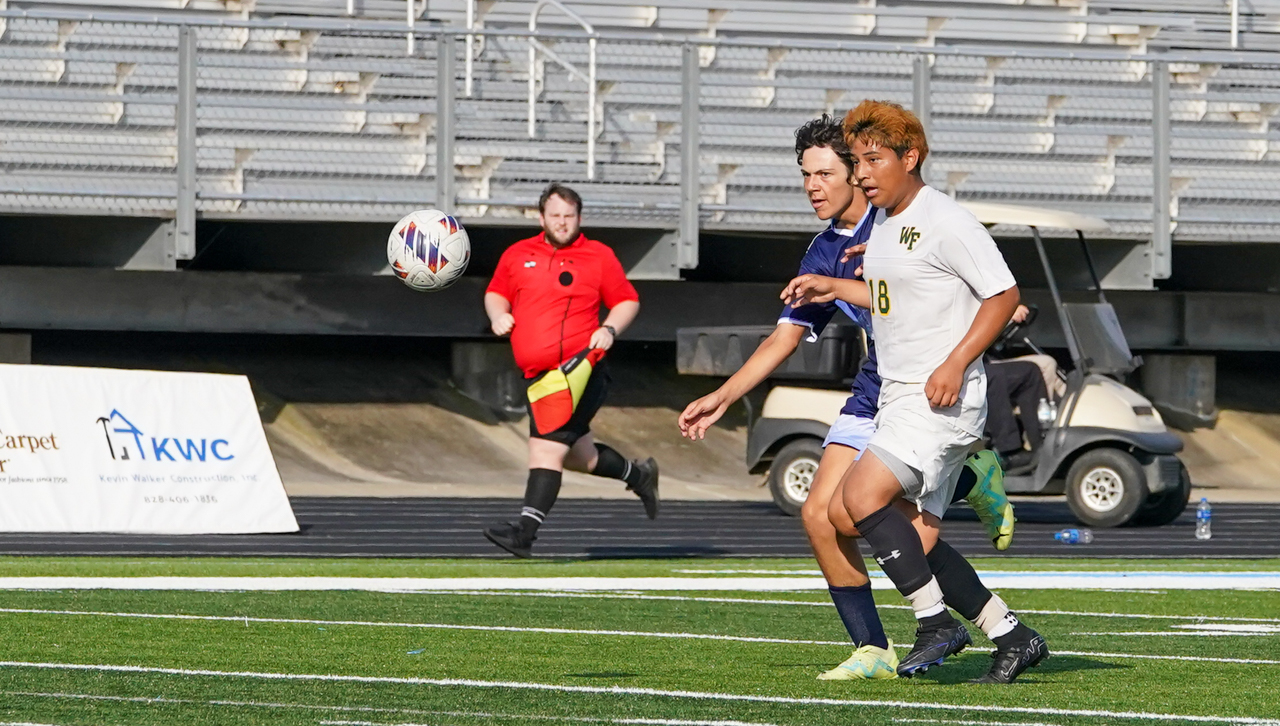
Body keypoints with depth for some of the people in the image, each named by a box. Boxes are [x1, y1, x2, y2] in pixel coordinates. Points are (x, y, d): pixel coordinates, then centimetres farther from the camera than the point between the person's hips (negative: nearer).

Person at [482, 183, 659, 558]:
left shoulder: (599, 256, 2)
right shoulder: (517, 255, 12)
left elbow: (627, 301, 8)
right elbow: (495, 292, 24)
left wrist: (610, 329, -10)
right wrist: (498, 314, 2)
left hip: (578, 368, -6)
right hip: (538, 376, 6)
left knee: (547, 447, -17)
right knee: (578, 454, 17)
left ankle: (526, 531, -23)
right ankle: (639, 474, 43)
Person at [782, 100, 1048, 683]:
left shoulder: (946, 223, -13)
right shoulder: (881, 221, 15)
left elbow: (1004, 294, -13)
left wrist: (956, 363, -20)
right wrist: (834, 288, 22)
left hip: (943, 396, -10)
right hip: (898, 396, 10)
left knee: (862, 496, -21)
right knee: (912, 536, 6)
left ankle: (936, 623, -13)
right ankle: (1011, 635, 13)